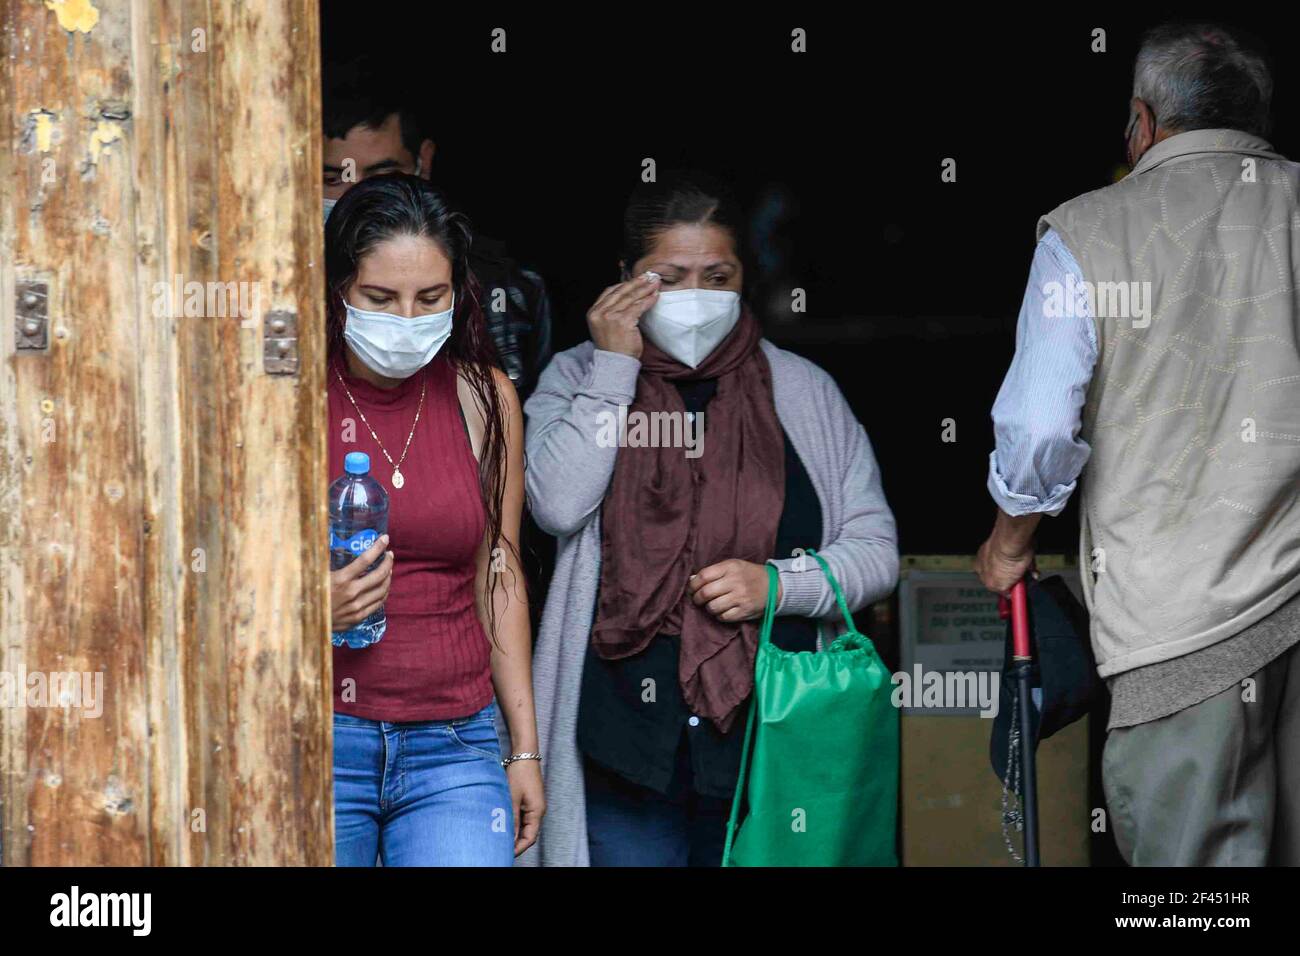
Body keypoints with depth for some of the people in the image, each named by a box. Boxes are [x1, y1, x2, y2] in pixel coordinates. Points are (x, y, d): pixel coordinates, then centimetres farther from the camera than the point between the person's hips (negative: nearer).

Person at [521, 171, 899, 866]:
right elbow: (559, 505, -10)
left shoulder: (804, 391, 11)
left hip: (771, 732, 1)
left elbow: (876, 551, 9)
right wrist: (613, 365, -7)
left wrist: (778, 584, -9)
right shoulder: (578, 379, 9)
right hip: (628, 728, -1)